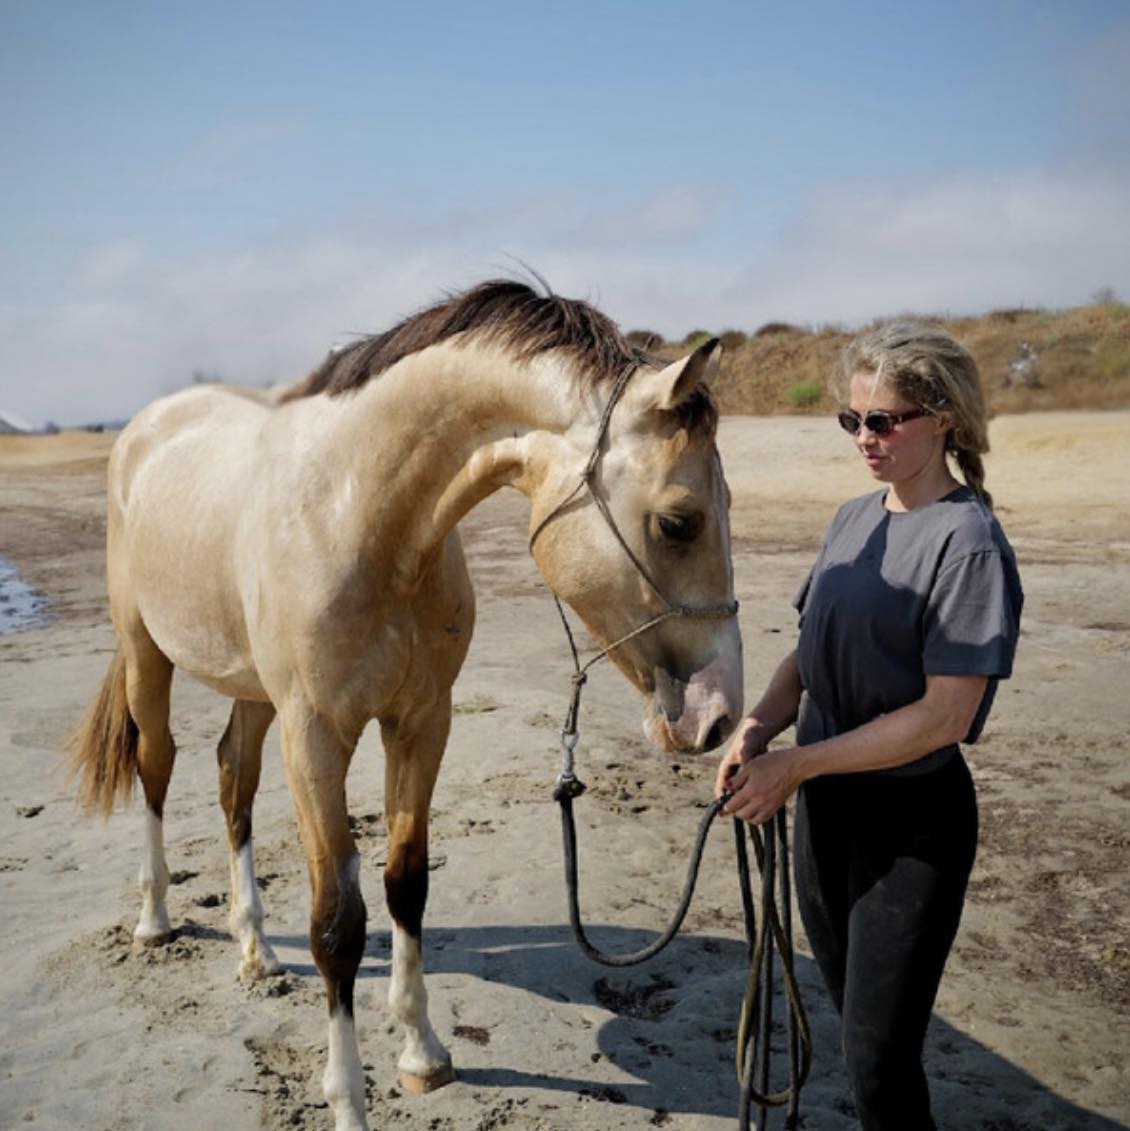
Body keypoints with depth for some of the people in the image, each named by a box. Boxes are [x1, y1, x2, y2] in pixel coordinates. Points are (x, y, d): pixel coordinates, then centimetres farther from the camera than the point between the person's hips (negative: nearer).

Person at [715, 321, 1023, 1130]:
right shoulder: (854, 520, 3)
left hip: (912, 819, -7)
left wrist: (796, 766, -22)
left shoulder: (967, 541, -19)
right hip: (828, 805, 7)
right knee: (852, 1010, 23)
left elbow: (943, 715, -23)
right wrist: (759, 728, -8)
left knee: (879, 1052, 3)